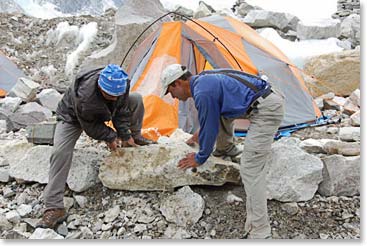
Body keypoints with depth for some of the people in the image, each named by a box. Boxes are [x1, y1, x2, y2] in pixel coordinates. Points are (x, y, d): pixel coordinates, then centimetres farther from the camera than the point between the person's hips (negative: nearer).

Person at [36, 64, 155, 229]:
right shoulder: (84, 97, -46)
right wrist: (110, 137, -15)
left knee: (136, 99, -9)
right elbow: (90, 126, -27)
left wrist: (126, 135, -12)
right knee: (60, 152, -27)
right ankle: (54, 208, -23)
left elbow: (121, 110, -12)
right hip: (73, 117, -5)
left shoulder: (122, 84, -30)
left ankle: (135, 138, 14)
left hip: (101, 110, 5)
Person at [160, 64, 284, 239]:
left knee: (251, 170, -11)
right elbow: (211, 118, 31)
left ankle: (259, 232, -6)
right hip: (268, 97, 10)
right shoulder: (204, 78, 15)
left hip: (267, 110, -10)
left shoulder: (203, 93, -16)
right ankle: (226, 148, 40)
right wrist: (200, 135, 41)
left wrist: (200, 158, 6)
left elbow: (210, 128, -8)